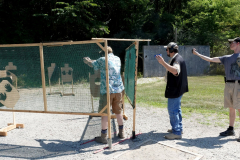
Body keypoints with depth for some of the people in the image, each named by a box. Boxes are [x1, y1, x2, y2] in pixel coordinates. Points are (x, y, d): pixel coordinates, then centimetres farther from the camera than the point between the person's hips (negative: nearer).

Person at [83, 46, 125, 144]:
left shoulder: (103, 60, -6)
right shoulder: (117, 59, 12)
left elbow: (92, 64, 9)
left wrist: (86, 60, 31)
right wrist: (90, 60, 33)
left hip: (107, 90, -6)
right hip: (118, 89, 6)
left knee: (104, 113, 2)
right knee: (118, 111, 17)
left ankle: (103, 137, 7)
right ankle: (121, 133, 28)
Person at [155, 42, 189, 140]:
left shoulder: (177, 59, -20)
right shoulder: (177, 58, 15)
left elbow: (175, 70, -42)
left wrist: (163, 62, -45)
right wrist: (163, 63, 30)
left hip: (175, 89, -11)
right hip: (176, 88, 11)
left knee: (173, 110, -6)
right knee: (176, 109, 20)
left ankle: (176, 132, 0)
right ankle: (178, 127, 33)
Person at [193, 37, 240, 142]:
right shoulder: (227, 58, 18)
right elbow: (210, 59, 17)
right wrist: (197, 54, 18)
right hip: (228, 85, 6)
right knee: (231, 108, 12)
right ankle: (231, 129, 21)